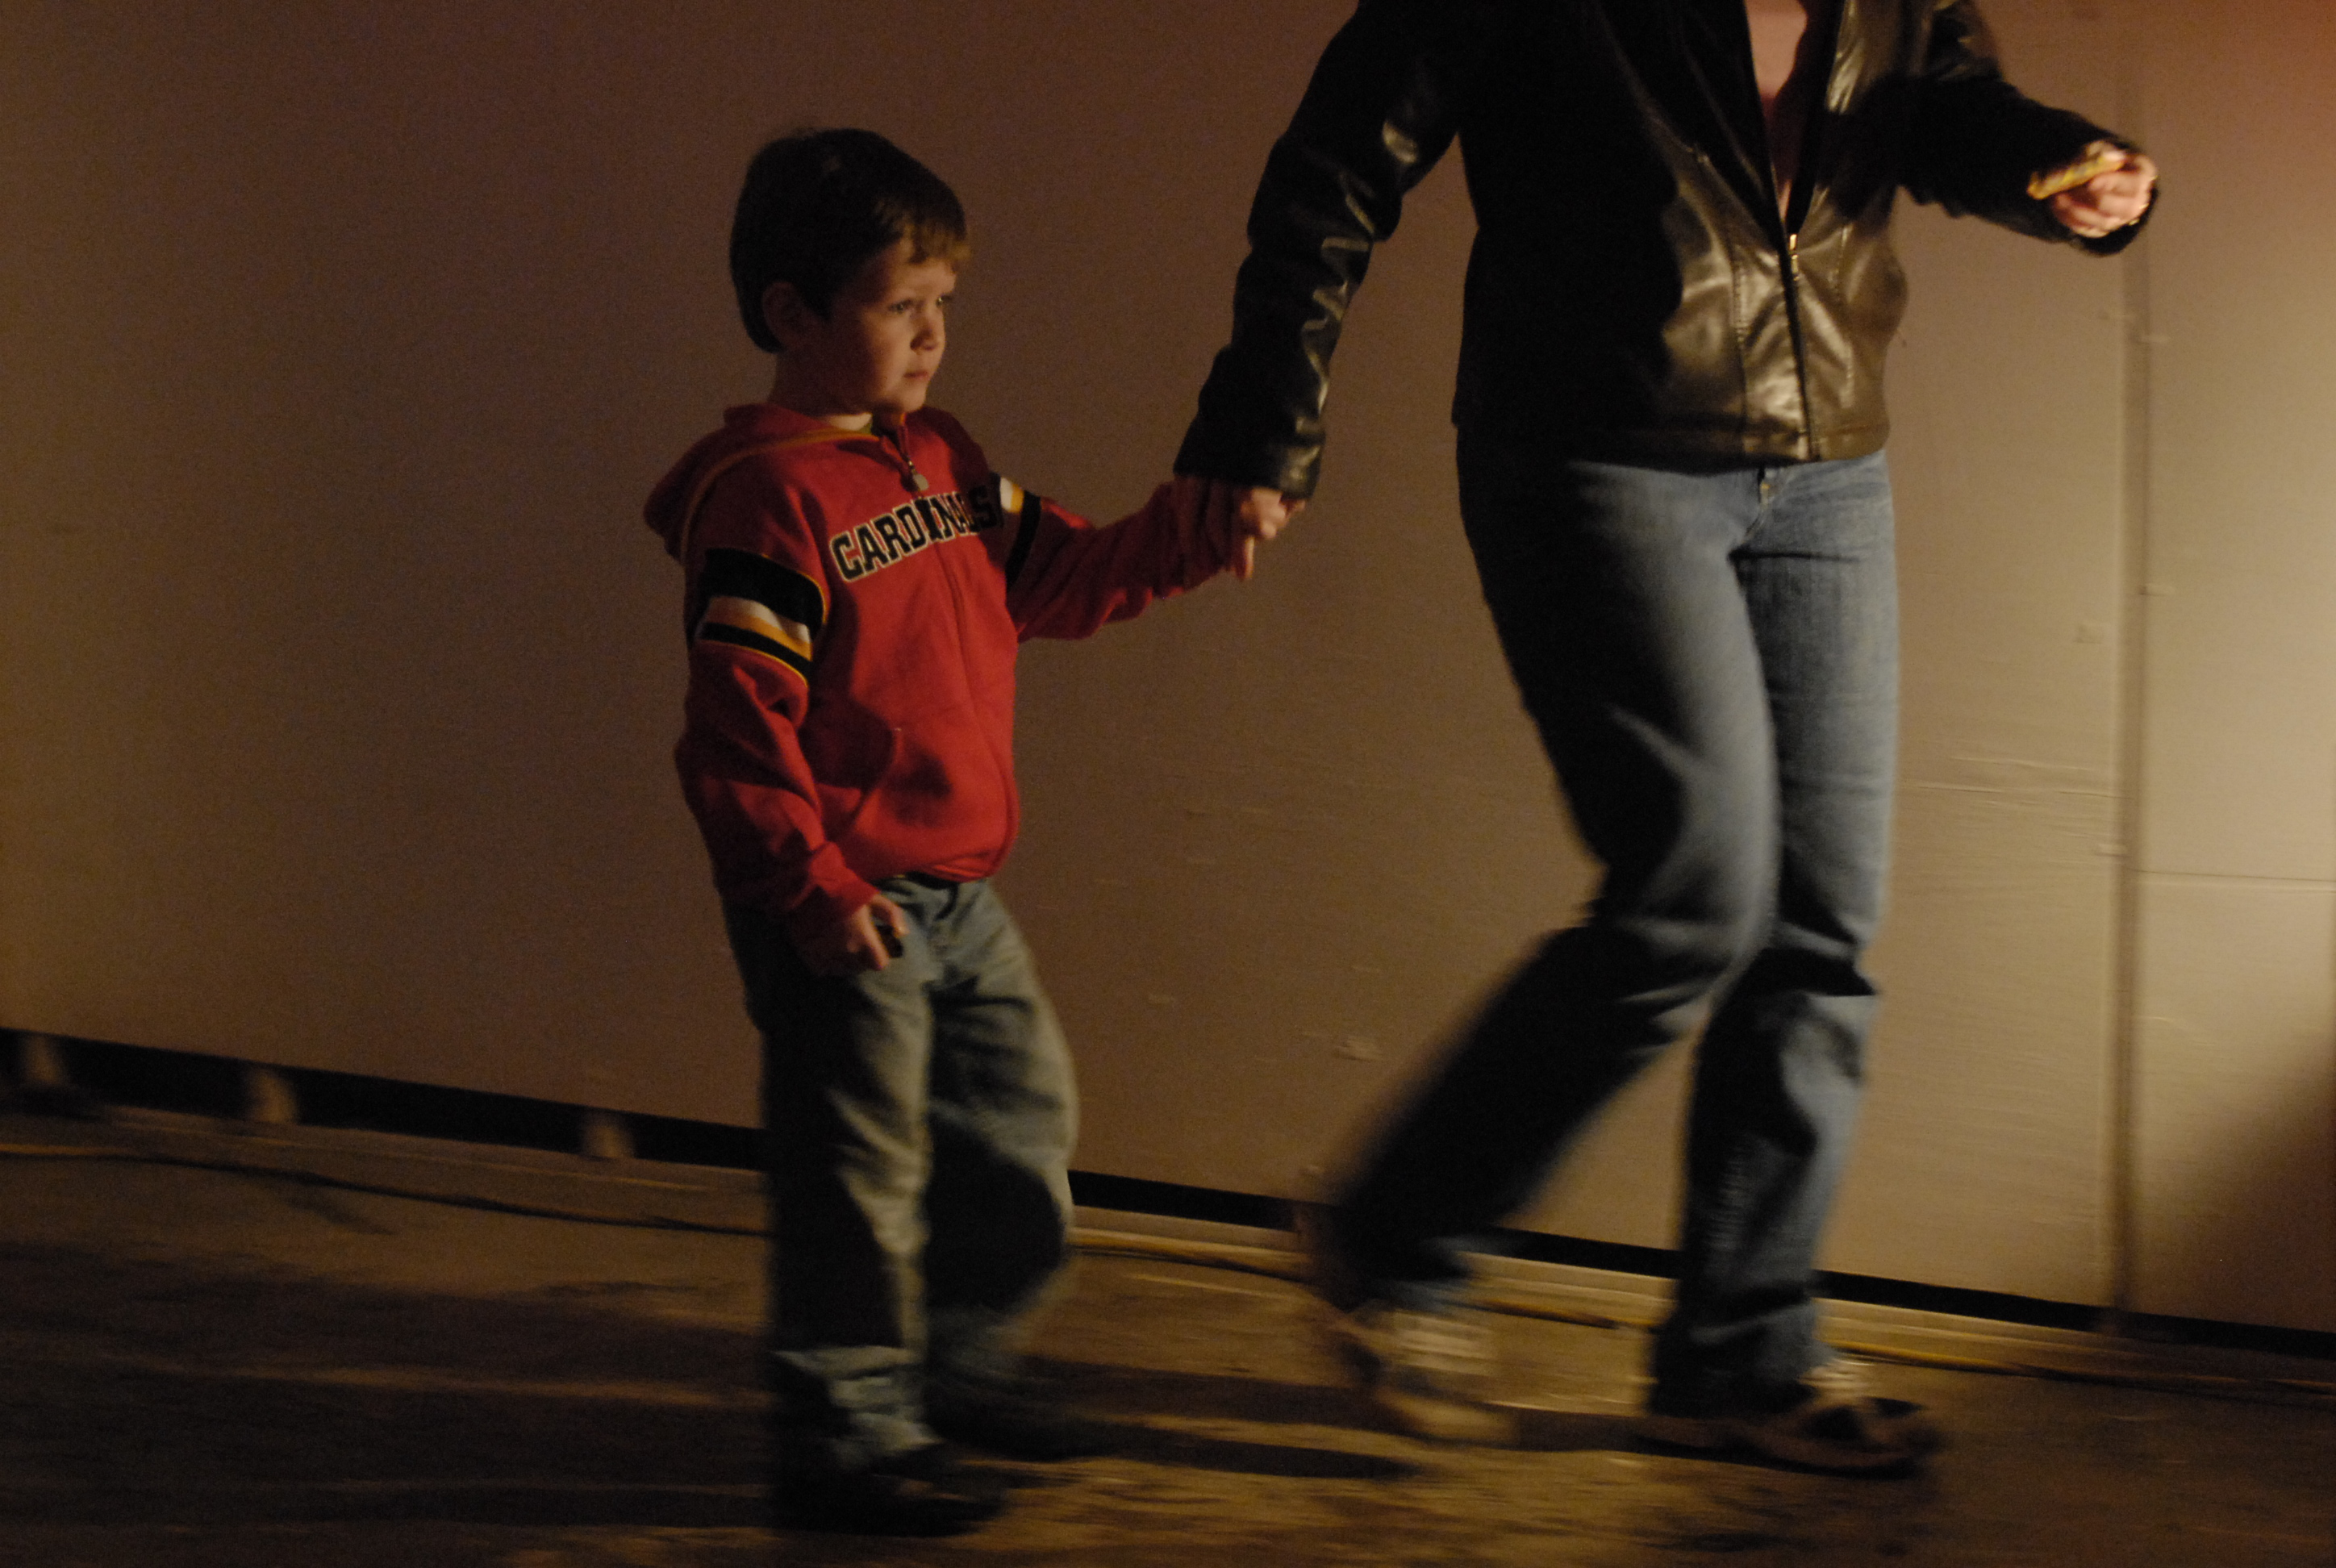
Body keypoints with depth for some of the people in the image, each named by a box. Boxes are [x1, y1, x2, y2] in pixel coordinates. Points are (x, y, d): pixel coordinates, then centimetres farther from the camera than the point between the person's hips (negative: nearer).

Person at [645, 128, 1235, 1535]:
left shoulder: (940, 459, 11)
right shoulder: (763, 495, -17)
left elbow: (1052, 579, 17)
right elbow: (739, 712, -20)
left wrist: (1184, 534, 2)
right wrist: (808, 885, -22)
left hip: (956, 889, 9)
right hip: (842, 906, -9)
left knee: (1021, 1115, 18)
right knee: (859, 1166, -2)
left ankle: (960, 1362, 35)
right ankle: (844, 1432, 9)